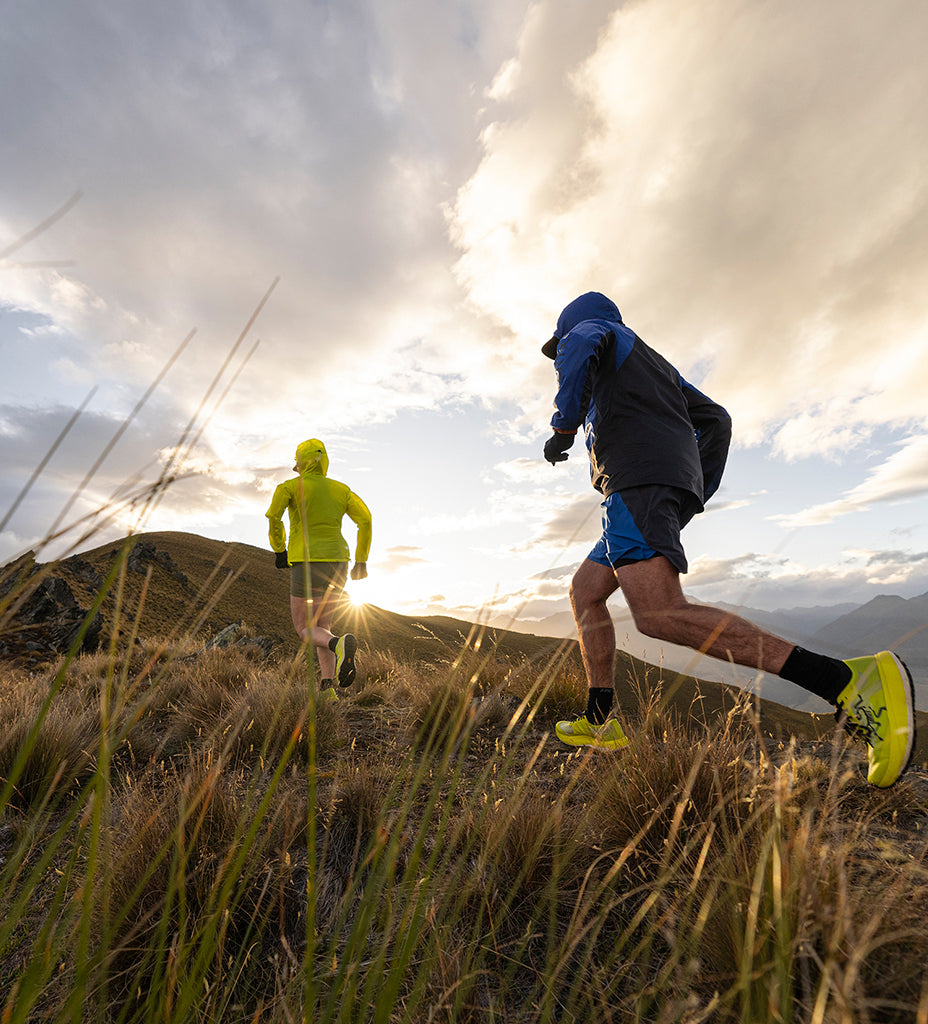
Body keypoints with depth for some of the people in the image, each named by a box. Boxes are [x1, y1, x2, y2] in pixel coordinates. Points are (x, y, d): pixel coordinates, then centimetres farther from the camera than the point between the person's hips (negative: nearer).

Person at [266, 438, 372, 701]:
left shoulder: (291, 486, 2)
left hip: (308, 564, -5)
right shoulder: (340, 489, 12)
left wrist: (279, 550, 2)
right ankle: (328, 688, 6)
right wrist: (361, 561, 6)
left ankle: (340, 645, -28)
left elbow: (273, 516, -14)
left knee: (305, 630, 6)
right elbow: (365, 519, 2)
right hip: (337, 563, 5)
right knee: (321, 626, 18)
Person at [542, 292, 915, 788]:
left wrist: (563, 428, -6)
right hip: (676, 488, 10)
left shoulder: (590, 327, 18)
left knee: (661, 615, -25)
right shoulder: (655, 362, 38)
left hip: (637, 478, -9)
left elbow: (581, 347, -11)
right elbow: (715, 420, 30)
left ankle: (850, 681, -27)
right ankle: (599, 721, 12)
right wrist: (697, 495, 26)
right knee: (584, 592, 13)